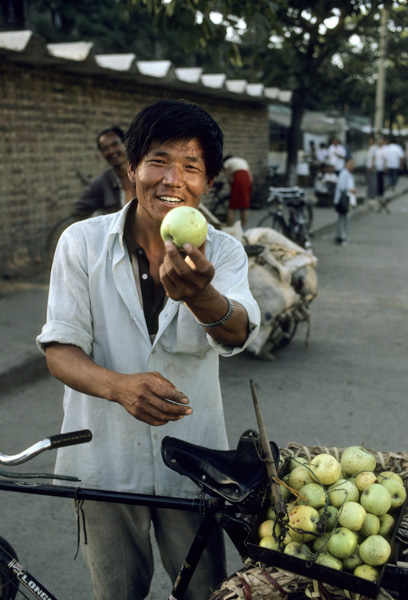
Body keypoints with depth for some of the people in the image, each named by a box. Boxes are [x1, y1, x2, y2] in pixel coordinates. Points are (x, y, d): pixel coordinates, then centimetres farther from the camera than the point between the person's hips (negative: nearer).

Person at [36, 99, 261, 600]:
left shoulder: (223, 252, -7)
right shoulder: (82, 243, -9)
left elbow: (237, 333, -26)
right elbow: (59, 350, -12)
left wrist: (200, 294, -51)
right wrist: (120, 386, -33)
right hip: (105, 460, 0)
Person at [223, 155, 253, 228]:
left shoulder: (226, 163, 18)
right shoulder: (242, 160, 34)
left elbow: (228, 179, 6)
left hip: (238, 179, -5)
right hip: (247, 179, 5)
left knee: (232, 208, 0)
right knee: (245, 208, 10)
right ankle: (243, 229, 12)